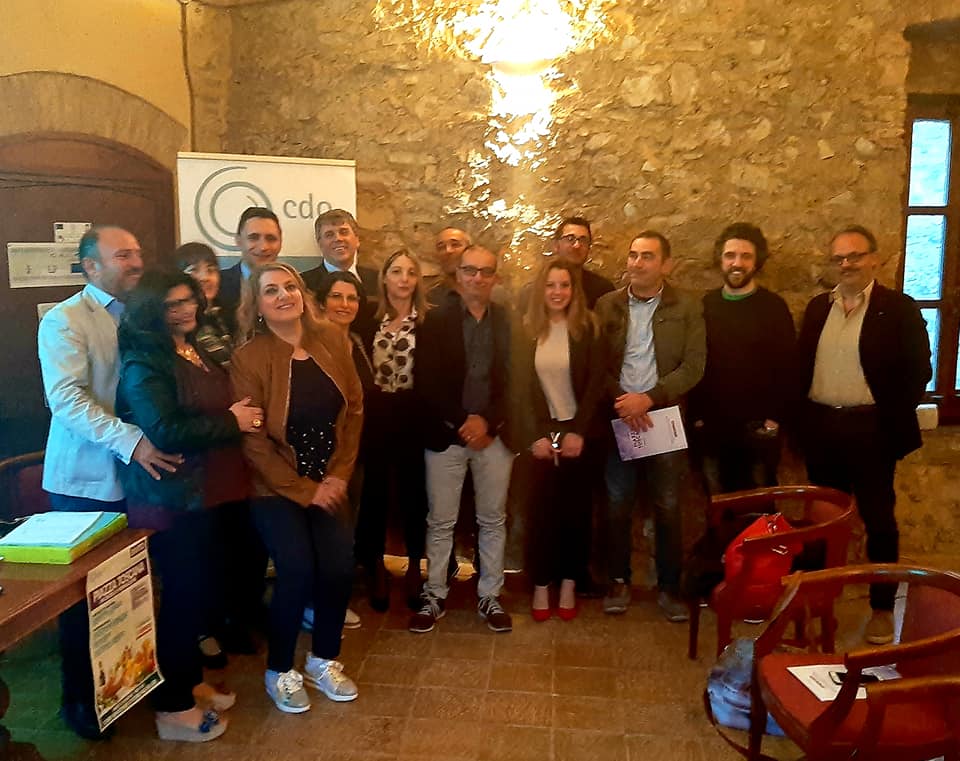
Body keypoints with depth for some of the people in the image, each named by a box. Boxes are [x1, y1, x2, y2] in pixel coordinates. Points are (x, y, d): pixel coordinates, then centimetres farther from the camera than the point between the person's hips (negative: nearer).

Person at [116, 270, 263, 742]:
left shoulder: (197, 352, 12)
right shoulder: (144, 362, -15)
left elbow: (218, 407, 25)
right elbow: (164, 431, -27)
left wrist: (242, 416, 5)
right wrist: (230, 423, -18)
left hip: (202, 490, 9)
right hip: (170, 496, -8)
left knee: (199, 587, 16)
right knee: (181, 593, -1)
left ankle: (190, 681, 33)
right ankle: (172, 708, 15)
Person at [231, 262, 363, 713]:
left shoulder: (331, 340, -1)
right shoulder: (248, 358, -13)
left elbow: (353, 408, 2)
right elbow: (253, 440, -13)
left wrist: (339, 474, -4)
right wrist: (303, 490, -11)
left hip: (328, 483, 4)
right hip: (275, 489, -4)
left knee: (339, 567, -5)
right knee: (298, 570, -13)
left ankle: (324, 659, 21)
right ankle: (280, 670, 12)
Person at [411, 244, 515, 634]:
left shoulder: (509, 321, 3)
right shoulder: (436, 320, -1)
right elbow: (428, 382, -7)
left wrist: (488, 422, -12)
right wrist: (463, 422, -13)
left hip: (494, 435, 1)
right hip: (445, 434, -1)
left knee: (493, 520, 11)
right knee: (440, 522, 7)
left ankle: (490, 597, 25)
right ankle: (434, 597, 22)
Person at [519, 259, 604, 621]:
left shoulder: (586, 327, -2)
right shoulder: (527, 330, 1)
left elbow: (596, 383, -6)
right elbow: (524, 386, -3)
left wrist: (578, 431, -13)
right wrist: (538, 434, -10)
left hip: (577, 429, 0)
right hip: (541, 432, 1)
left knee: (575, 509, 6)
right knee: (541, 510, 2)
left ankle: (569, 583, 18)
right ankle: (541, 585, 14)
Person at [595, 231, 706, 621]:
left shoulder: (687, 307, 0)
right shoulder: (606, 305, 5)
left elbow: (693, 366, -6)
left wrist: (649, 398, -16)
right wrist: (621, 401, -13)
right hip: (618, 418, 1)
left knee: (668, 507, 6)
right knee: (618, 505, 7)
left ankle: (669, 587, 20)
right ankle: (618, 582, 22)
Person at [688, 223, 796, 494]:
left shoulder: (774, 306, -3)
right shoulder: (705, 306, 4)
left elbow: (786, 366, -5)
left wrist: (775, 417, -10)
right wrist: (695, 414, -1)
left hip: (759, 426, -2)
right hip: (711, 425, 2)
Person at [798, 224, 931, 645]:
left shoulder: (899, 308, -5)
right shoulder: (817, 307, 9)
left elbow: (918, 370, -7)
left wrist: (892, 422, -12)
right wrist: (800, 421, 5)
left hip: (870, 430, -4)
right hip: (821, 428, 4)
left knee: (878, 520, 6)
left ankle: (882, 607, 19)